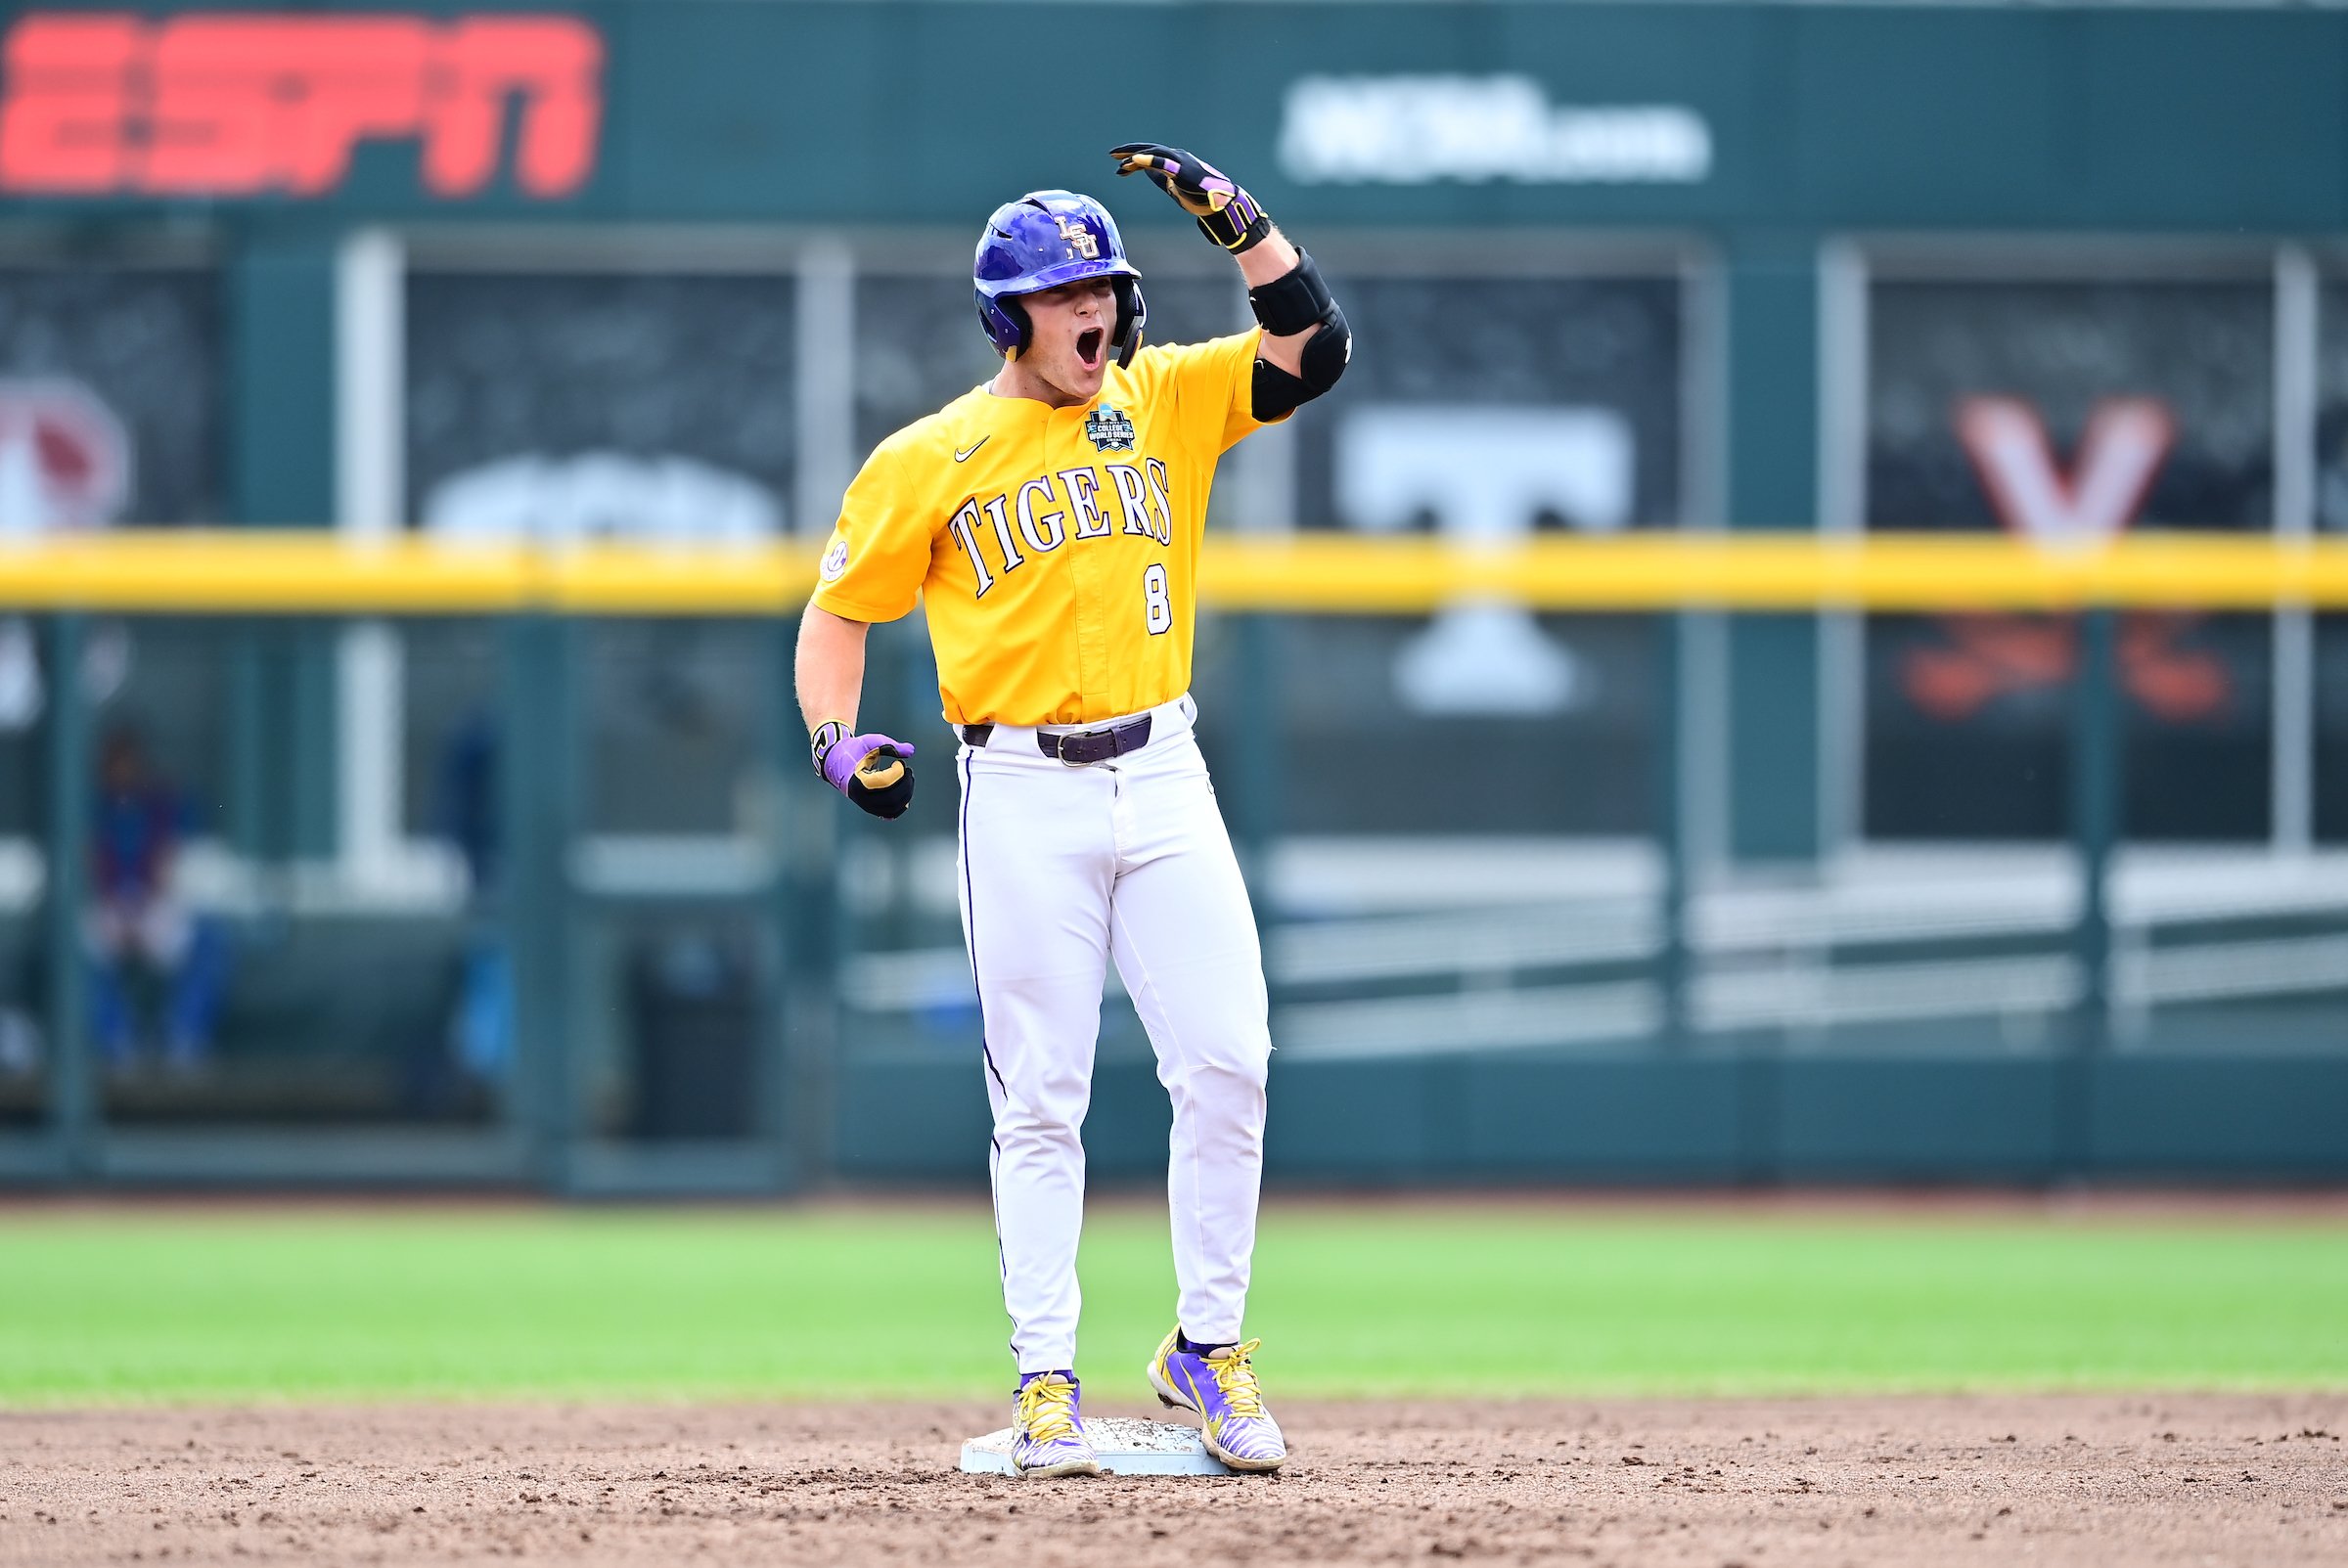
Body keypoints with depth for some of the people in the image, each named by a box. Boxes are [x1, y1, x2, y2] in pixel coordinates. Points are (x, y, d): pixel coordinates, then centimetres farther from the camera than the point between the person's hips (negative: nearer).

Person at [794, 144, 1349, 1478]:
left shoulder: (1166, 402, 8)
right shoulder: (928, 461, 2)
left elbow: (1313, 348, -2)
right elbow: (839, 610, 7)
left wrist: (1235, 217, -12)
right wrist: (840, 742, -9)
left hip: (1162, 779, 2)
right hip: (1022, 798, -2)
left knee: (1227, 1063, -5)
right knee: (1041, 1102, -1)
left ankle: (1207, 1345, 9)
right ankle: (1048, 1383, 4)